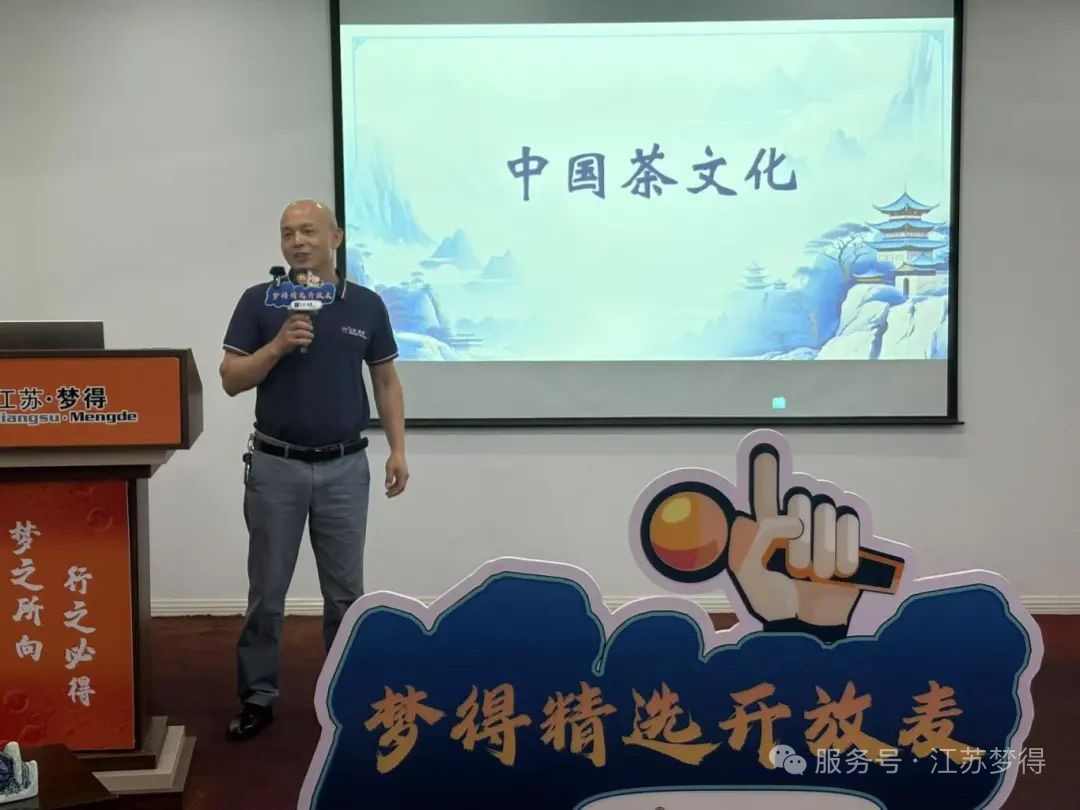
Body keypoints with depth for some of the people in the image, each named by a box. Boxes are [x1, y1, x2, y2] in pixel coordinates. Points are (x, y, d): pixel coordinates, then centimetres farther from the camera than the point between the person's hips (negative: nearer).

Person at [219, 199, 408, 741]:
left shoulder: (366, 305, 2)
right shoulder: (258, 301, -2)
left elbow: (386, 381, 8)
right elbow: (231, 380, -4)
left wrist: (397, 449, -1)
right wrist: (278, 346, -20)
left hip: (344, 467, 1)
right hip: (275, 465, -1)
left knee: (345, 592, 7)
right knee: (266, 590, 6)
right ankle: (257, 697, 18)